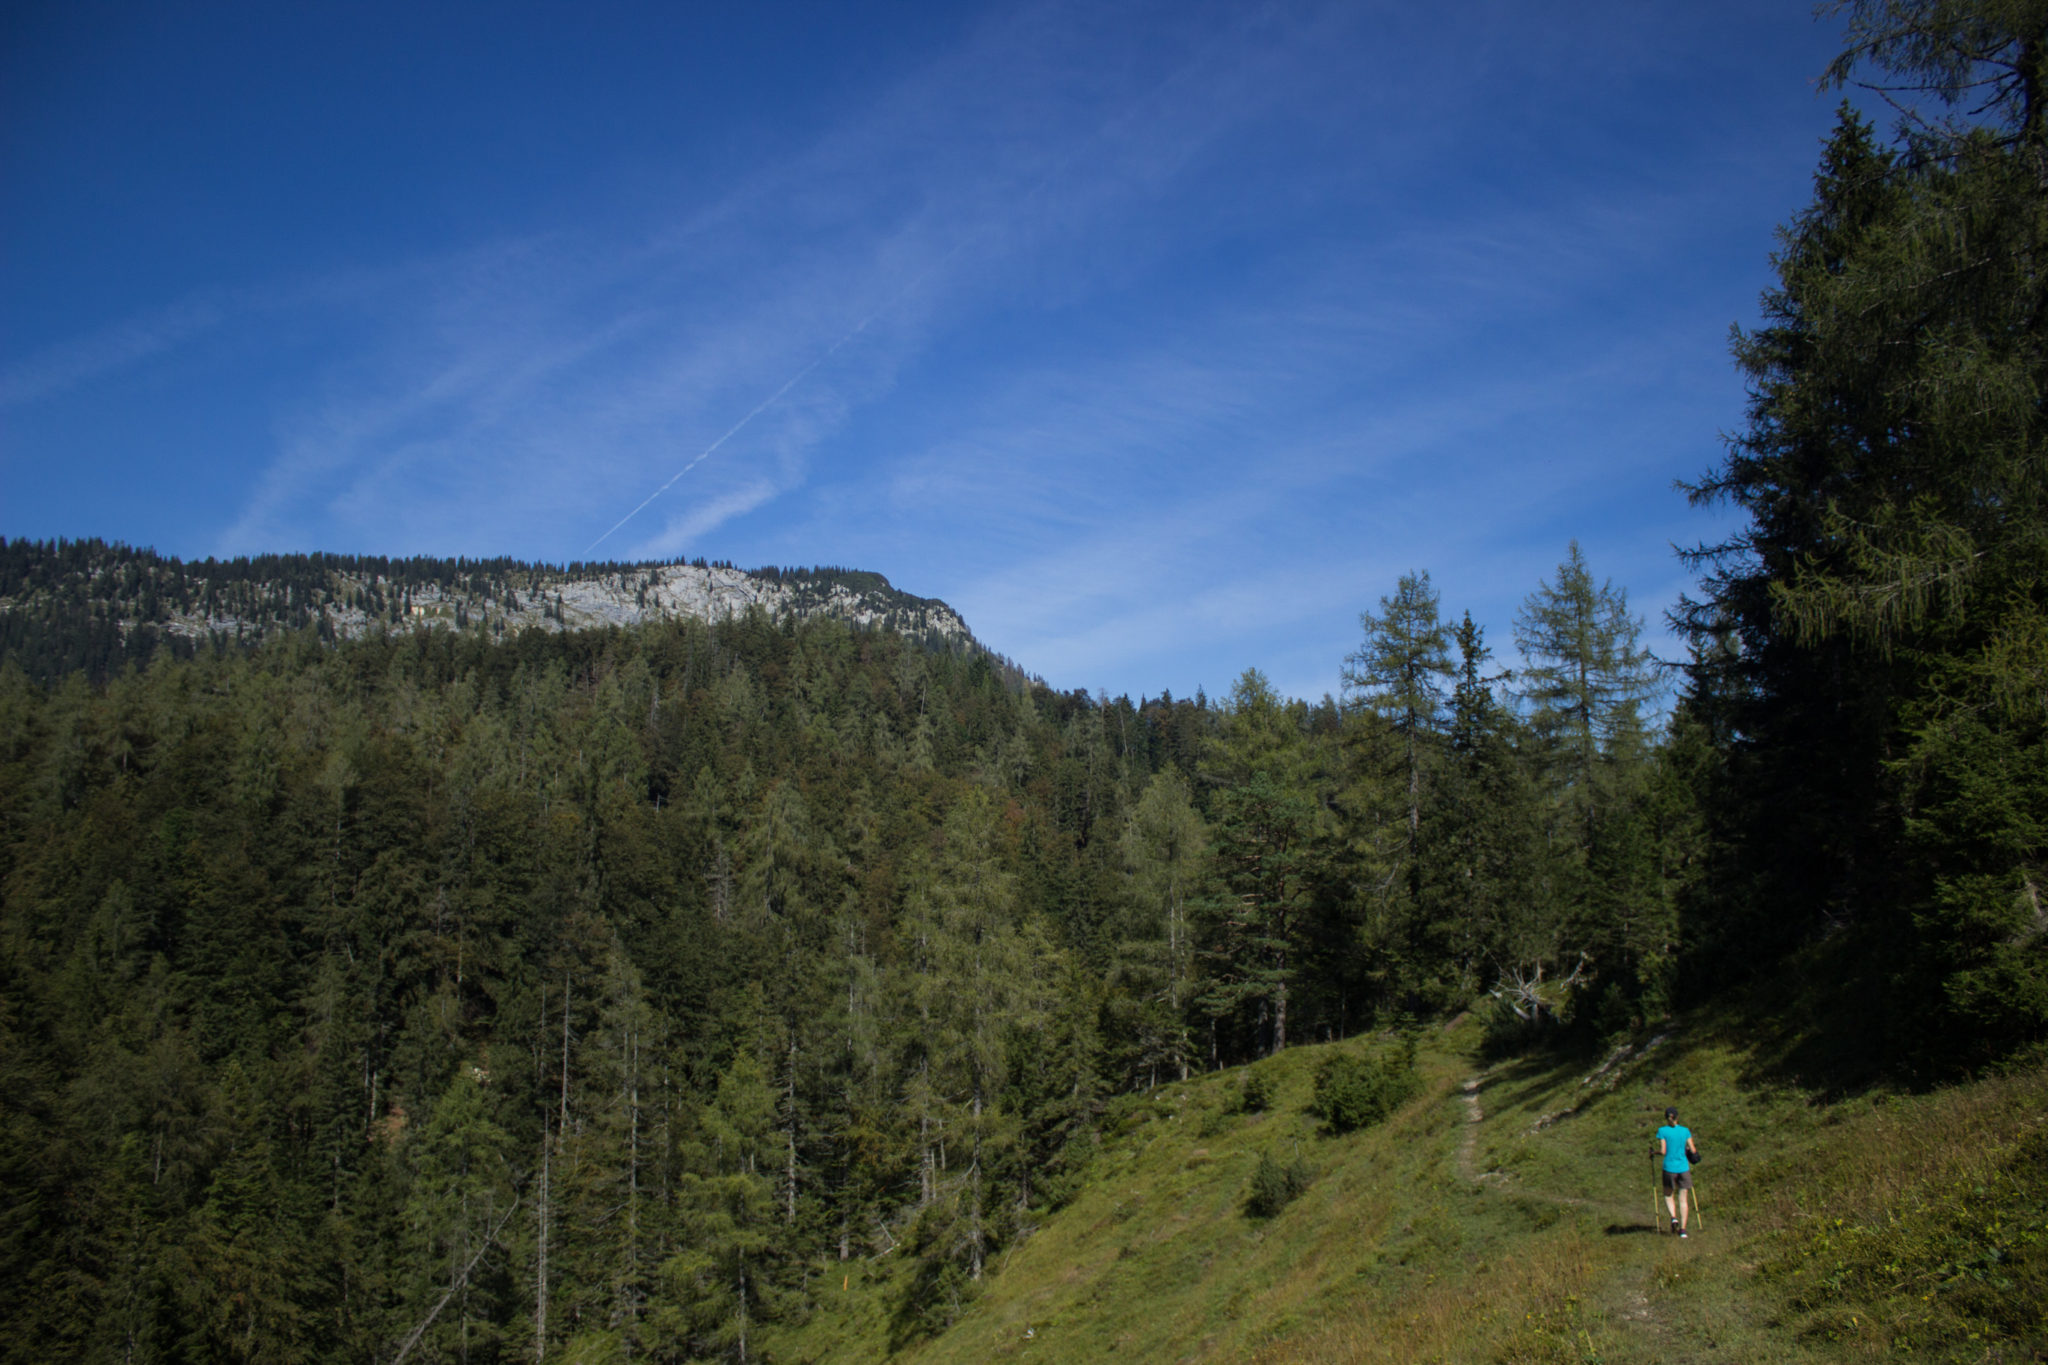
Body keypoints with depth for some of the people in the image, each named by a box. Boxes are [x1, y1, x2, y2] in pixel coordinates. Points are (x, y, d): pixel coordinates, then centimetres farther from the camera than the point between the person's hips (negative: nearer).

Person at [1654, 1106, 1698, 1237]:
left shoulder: (1662, 1131, -6)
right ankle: (1682, 1229, 5)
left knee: (1668, 1195, 17)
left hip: (1669, 1168, -2)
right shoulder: (1685, 1131, 0)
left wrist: (1653, 1153, 8)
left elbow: (1663, 1151, -11)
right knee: (1683, 1199, 8)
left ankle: (1673, 1217, -7)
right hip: (1683, 1168, 2)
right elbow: (1693, 1151, 0)